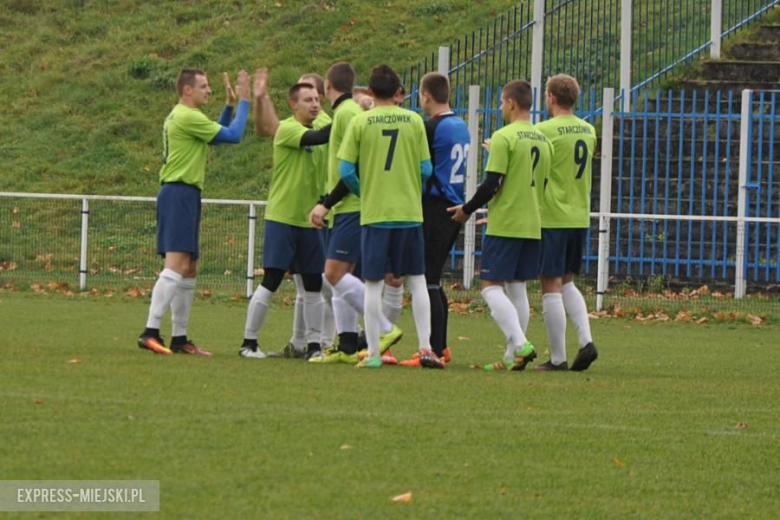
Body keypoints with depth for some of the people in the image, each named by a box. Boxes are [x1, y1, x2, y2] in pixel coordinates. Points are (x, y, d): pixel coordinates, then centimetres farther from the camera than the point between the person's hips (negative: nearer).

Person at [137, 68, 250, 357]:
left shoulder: (180, 116, 19)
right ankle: (151, 332, -25)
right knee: (177, 265, -18)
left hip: (182, 195, 11)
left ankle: (179, 338, 13)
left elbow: (217, 134, 31)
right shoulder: (187, 117, -12)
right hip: (179, 194, -11)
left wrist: (230, 105, 24)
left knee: (189, 269, 12)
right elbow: (233, 136, -11)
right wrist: (243, 101, -2)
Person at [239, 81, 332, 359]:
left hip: (309, 221, 7)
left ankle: (315, 345, 11)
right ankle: (249, 342, 2)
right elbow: (317, 138, -27)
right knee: (270, 282, -6)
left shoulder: (318, 129, 14)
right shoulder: (287, 129, -9)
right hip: (282, 218, -7)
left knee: (313, 285, 5)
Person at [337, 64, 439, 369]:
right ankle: (425, 347, 1)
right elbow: (426, 170, 1)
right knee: (416, 281, 8)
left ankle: (373, 352, 3)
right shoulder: (414, 121, 1)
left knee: (373, 284, 3)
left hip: (374, 214, -1)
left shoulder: (360, 122, -4)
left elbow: (346, 171, -5)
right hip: (410, 212, 1)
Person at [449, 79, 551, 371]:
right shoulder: (543, 140, 11)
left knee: (491, 287, -5)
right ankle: (513, 356, 9)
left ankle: (519, 344, -20)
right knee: (517, 287, 11)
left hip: (504, 225, -7)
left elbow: (491, 184, -16)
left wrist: (467, 210, -2)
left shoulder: (504, 137, -12)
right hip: (532, 226, 7)